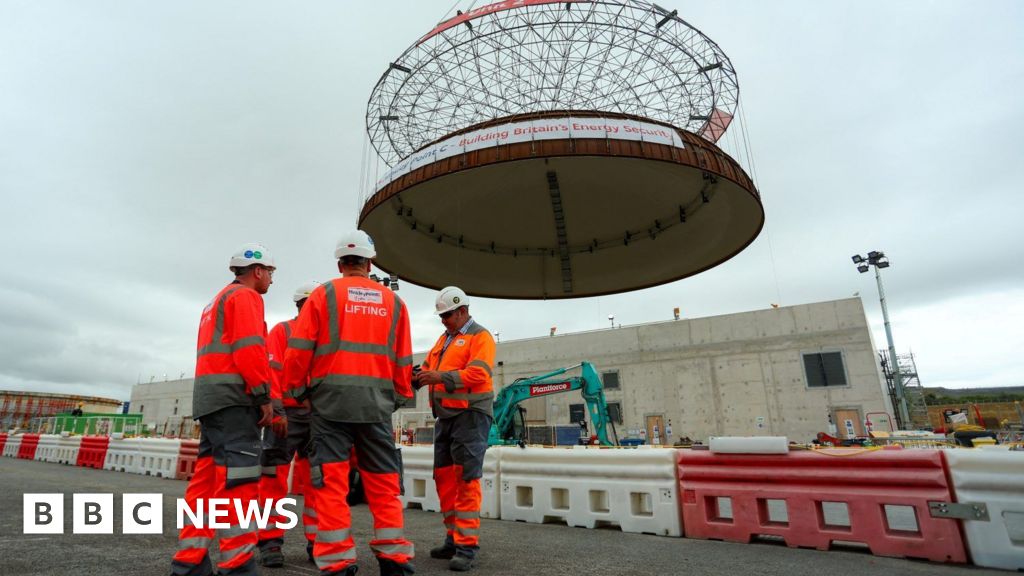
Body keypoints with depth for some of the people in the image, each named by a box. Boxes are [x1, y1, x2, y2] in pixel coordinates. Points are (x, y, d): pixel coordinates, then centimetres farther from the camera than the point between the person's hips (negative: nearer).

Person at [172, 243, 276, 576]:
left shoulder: (217, 301, 28)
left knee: (206, 479, 9)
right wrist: (264, 395, -14)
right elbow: (249, 348, -16)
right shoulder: (245, 296, -3)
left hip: (208, 398, 10)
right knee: (239, 480, -11)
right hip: (232, 396, -10)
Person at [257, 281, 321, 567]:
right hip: (288, 415, -4)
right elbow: (271, 373, -7)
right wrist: (277, 412, -17)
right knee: (275, 479, 0)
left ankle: (317, 541, 15)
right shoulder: (282, 331, 2)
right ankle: (270, 542, 12)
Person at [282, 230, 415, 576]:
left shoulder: (323, 295, 4)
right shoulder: (393, 302, 11)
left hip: (331, 398, -2)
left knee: (332, 483, 3)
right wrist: (400, 397, 20)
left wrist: (295, 391, 13)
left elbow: (299, 350, 0)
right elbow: (403, 361, 11)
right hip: (376, 403, 2)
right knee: (384, 485, 9)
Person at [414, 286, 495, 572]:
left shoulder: (480, 336, -5)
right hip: (445, 416, 8)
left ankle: (467, 545, 0)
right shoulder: (443, 338, 19)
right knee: (445, 477, 11)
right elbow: (428, 366, 16)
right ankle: (454, 538, 23)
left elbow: (479, 373, -19)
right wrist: (418, 375, -6)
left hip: (470, 414, -8)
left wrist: (441, 377, -23)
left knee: (466, 478, -7)